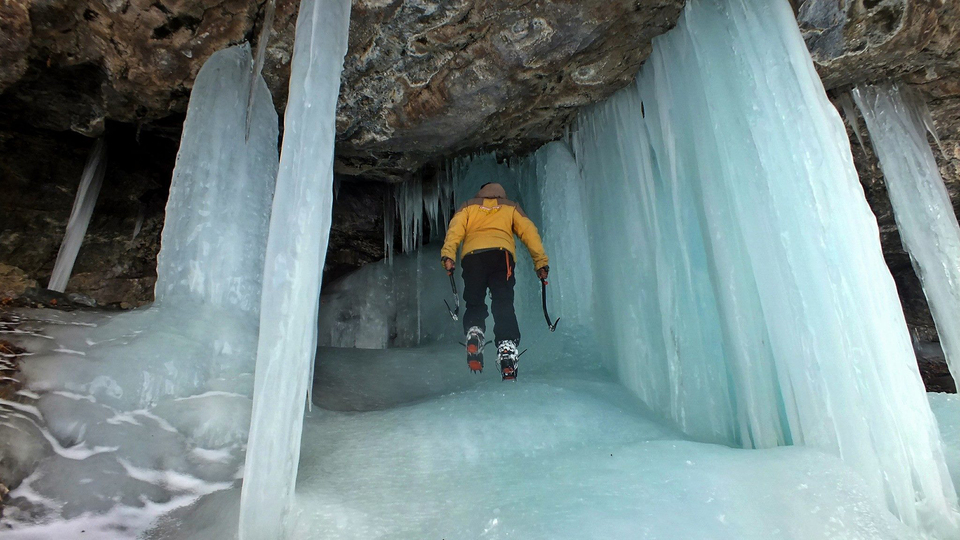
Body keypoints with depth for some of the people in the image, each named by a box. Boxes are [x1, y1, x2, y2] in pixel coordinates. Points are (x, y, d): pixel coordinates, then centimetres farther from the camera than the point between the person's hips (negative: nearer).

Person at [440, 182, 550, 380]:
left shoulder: (468, 207, 30)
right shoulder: (511, 208, 30)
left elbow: (455, 228, 9)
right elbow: (529, 232, 15)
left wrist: (447, 255, -4)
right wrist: (541, 262, 8)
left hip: (472, 256, 1)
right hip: (501, 255, 0)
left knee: (474, 305, 8)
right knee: (503, 306, -7)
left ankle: (474, 333, -21)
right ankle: (507, 348, -26)